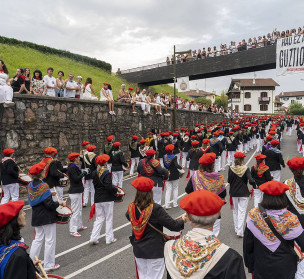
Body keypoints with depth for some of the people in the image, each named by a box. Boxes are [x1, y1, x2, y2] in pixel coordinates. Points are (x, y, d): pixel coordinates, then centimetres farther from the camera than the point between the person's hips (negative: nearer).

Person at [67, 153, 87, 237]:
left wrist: (82, 173, 5)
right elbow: (76, 179, -23)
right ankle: (73, 230, 2)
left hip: (77, 191, 11)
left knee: (79, 209, 21)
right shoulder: (72, 167, -18)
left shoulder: (74, 166, 12)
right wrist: (83, 174, -12)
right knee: (75, 211, -5)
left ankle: (79, 226, 34)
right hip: (75, 192, -11)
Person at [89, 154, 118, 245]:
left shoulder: (94, 173, 4)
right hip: (107, 200, -5)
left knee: (99, 219, 15)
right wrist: (116, 190, -6)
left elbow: (95, 185, 10)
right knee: (109, 219, 8)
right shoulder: (107, 173, -15)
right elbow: (109, 187, -22)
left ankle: (93, 238, 11)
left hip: (97, 199, 5)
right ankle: (109, 239, 16)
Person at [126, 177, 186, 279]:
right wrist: (183, 220, 0)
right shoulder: (156, 209, -23)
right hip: (155, 251, -5)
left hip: (138, 250, 5)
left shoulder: (131, 207, -9)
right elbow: (173, 225, -20)